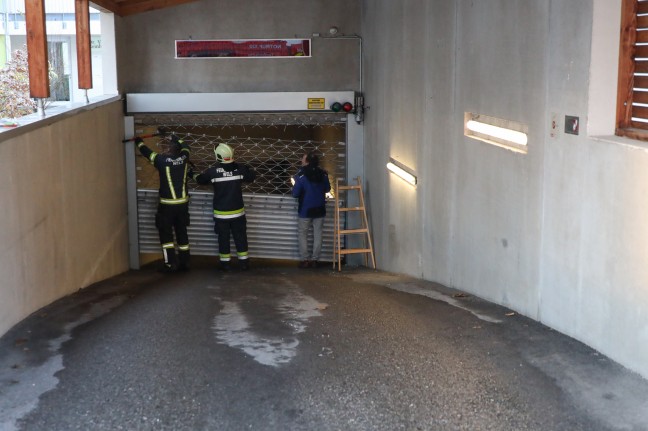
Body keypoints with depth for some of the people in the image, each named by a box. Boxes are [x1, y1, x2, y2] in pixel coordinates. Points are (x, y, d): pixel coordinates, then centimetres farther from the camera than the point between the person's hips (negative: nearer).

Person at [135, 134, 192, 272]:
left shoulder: (162, 160, -10)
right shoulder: (183, 158, 0)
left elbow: (147, 153, 7)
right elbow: (185, 147, 23)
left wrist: (139, 142, 27)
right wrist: (173, 137, 37)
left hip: (167, 205, -5)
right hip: (183, 203, 5)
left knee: (166, 233, 4)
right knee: (182, 233, 12)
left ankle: (170, 264, 1)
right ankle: (184, 262, 16)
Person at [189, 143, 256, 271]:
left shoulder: (213, 171, -11)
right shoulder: (240, 168, -9)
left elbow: (200, 179, 7)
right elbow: (252, 176, 7)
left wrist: (192, 175, 29)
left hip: (221, 213, -1)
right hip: (237, 212, 1)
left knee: (223, 238, 10)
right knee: (240, 237, 11)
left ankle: (225, 263, 15)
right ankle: (243, 262, 15)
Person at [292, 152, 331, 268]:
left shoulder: (301, 175, -14)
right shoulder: (323, 174, -1)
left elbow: (295, 193, -12)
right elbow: (327, 189, 13)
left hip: (306, 210, -3)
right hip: (320, 209, 4)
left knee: (302, 233, 8)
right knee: (317, 234, 9)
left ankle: (305, 259, 3)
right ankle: (314, 259, 9)